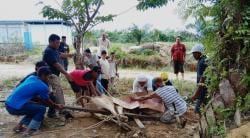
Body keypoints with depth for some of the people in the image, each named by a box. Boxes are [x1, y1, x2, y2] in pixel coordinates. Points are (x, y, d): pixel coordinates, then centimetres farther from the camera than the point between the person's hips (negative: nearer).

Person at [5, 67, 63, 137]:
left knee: (34, 108, 23)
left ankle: (19, 126, 21)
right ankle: (28, 131, -5)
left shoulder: (31, 77, 11)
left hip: (8, 104, 8)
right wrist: (57, 106, 25)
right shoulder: (43, 87, -9)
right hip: (15, 107, -8)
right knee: (41, 109, 2)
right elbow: (47, 102, 8)